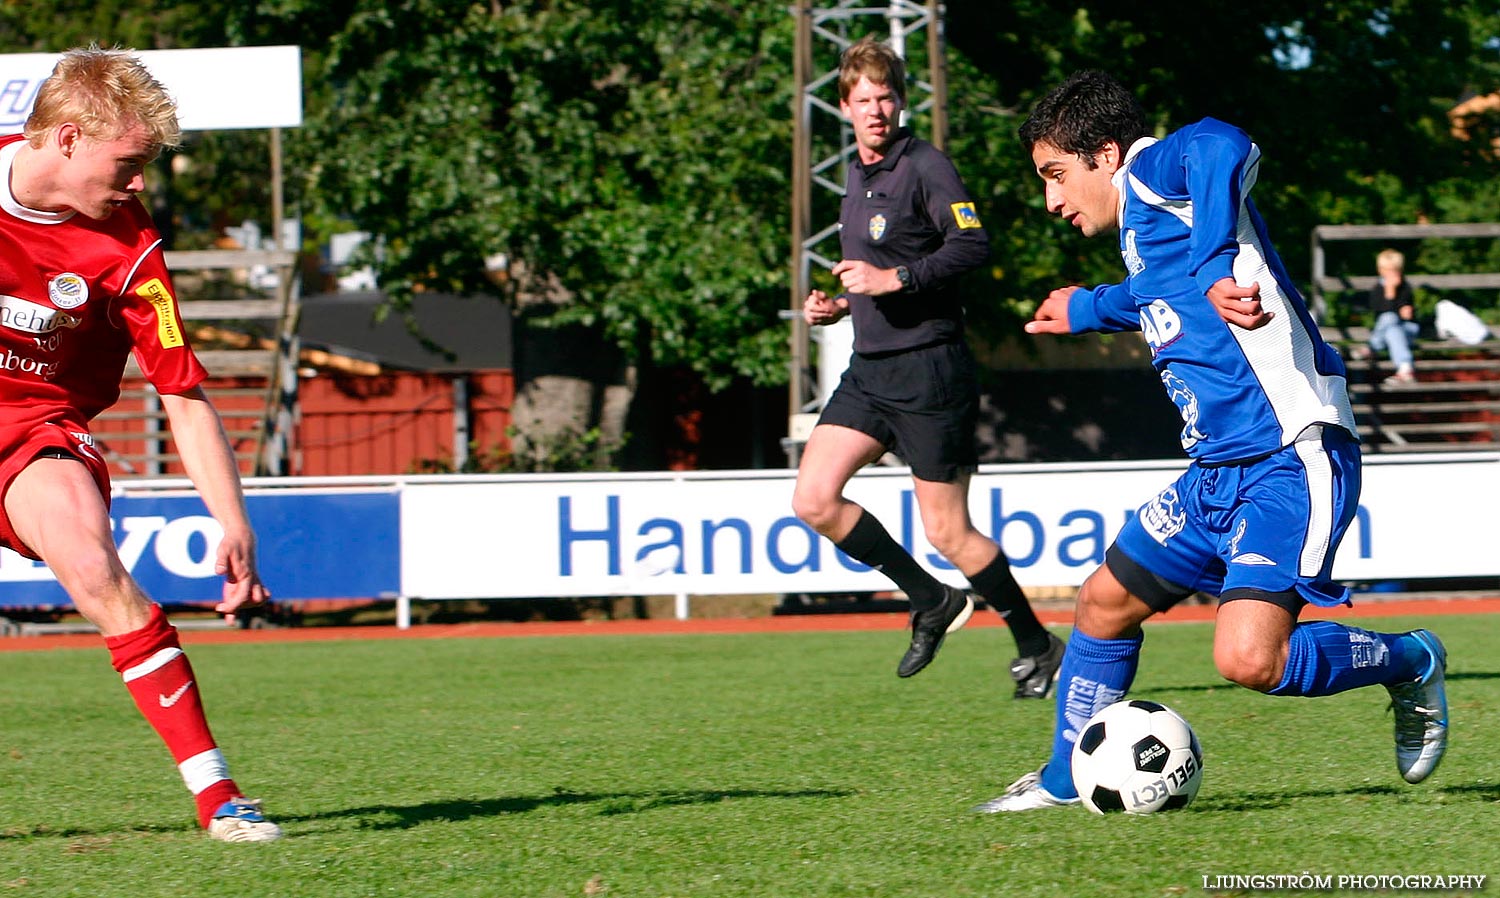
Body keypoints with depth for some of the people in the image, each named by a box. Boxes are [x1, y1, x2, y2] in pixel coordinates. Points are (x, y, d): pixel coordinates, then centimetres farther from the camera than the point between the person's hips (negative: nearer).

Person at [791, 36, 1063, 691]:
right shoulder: (858, 177, 16)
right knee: (814, 501, -4)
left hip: (929, 372, -8)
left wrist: (893, 279, -26)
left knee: (947, 531, -4)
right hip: (869, 371, 8)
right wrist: (840, 306, 11)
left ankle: (1037, 647, 13)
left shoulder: (924, 166, -10)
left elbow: (972, 246, -23)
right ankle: (933, 603, 11)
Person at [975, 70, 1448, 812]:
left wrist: (1214, 271, -36)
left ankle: (1408, 663, 2)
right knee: (1104, 603, 15)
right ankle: (1064, 780, 32)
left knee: (1248, 658, -23)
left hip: (1294, 459, -10)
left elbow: (1222, 147, -33)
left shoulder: (1154, 171, -9)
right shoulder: (1139, 230, 19)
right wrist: (1086, 311, 54)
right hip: (1220, 471, 10)